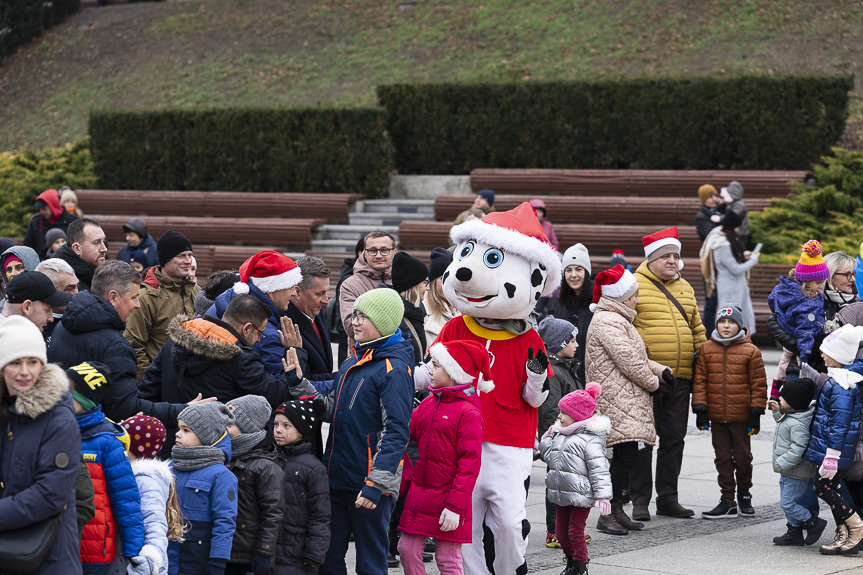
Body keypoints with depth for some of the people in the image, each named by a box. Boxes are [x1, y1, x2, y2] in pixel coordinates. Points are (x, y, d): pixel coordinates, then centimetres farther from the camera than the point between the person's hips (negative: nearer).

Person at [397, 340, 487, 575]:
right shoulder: (428, 403, 10)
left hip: (446, 498, -7)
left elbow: (470, 464, -17)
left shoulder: (468, 413, -15)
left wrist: (455, 506, -20)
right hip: (420, 492, 7)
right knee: (407, 549, 7)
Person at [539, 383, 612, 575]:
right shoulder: (559, 434, 11)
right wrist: (546, 441, 11)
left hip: (580, 495, -8)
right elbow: (551, 458, 24)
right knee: (561, 531, 13)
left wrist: (602, 495, -23)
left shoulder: (590, 440, -15)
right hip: (562, 495, 8)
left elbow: (599, 469, -18)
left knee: (575, 531, -4)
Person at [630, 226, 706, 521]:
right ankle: (640, 499, 5)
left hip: (680, 379, 6)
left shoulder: (684, 288, 16)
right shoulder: (635, 285, -4)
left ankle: (668, 498, 18)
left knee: (674, 438, 10)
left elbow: (696, 328, 23)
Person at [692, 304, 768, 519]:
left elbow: (758, 384, -1)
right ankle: (728, 500, 11)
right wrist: (700, 410, -1)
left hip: (741, 417, -2)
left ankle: (744, 494, 27)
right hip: (716, 416, 2)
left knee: (742, 457, 8)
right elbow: (699, 380, 4)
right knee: (722, 458, 6)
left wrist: (755, 413, -4)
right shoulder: (707, 349, 3)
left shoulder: (750, 351, -4)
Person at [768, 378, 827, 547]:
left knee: (787, 503, -6)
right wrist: (777, 412, 17)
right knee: (786, 501, 16)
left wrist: (782, 463, -25)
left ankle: (813, 523, 9)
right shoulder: (789, 417, 6)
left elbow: (798, 449, -31)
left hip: (796, 474, -11)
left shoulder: (798, 424, -27)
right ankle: (794, 533, 25)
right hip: (788, 471, 11)